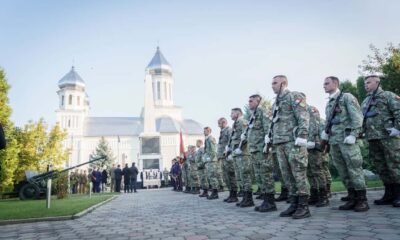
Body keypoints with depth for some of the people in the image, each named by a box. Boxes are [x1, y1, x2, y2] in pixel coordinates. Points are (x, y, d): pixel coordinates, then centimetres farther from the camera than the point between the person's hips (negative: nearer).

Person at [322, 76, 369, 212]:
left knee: (354, 170, -7)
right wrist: (325, 132, 5)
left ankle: (362, 201, 0)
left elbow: (357, 117, -7)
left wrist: (353, 135, -17)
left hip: (346, 139, -7)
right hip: (333, 141, 7)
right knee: (343, 172, 6)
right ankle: (352, 199, 13)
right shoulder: (328, 104, 22)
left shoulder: (347, 97, 2)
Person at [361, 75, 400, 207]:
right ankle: (389, 195, 14)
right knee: (382, 168, 7)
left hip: (388, 137, -7)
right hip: (372, 138, 7)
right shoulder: (365, 102, 23)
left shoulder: (388, 95, 3)